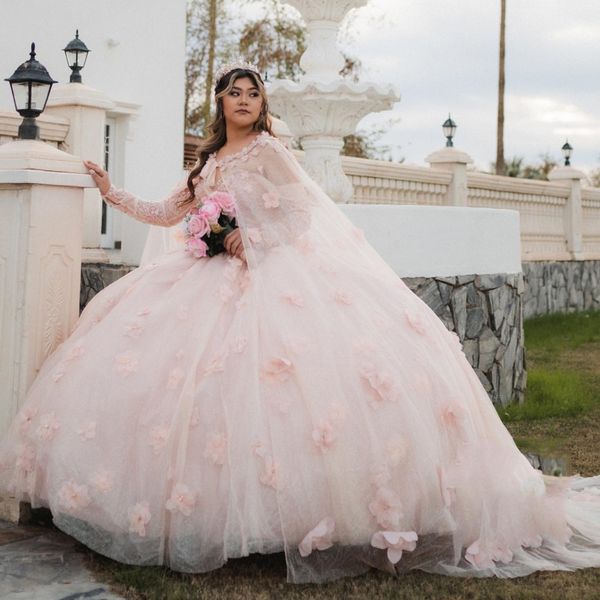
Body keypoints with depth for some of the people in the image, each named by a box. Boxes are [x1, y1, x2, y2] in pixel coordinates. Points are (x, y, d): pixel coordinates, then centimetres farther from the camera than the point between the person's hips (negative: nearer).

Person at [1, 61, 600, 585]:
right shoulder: (208, 161, 20)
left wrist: (252, 238, -11)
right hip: (219, 277, 7)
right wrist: (113, 193, 24)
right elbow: (169, 212, 26)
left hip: (276, 274, -7)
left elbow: (301, 213, -5)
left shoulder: (268, 150, 1)